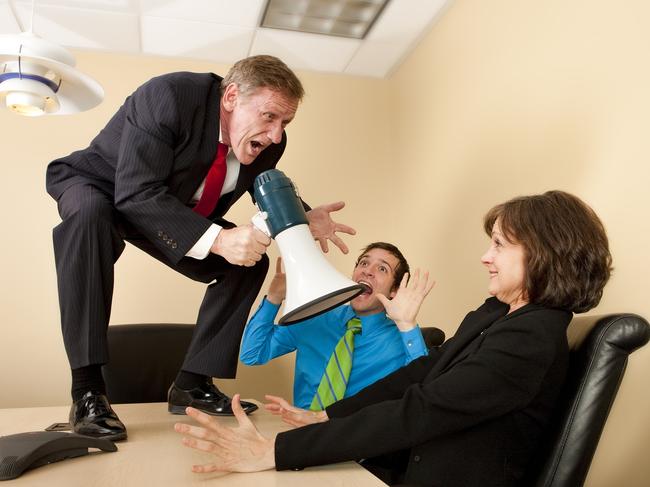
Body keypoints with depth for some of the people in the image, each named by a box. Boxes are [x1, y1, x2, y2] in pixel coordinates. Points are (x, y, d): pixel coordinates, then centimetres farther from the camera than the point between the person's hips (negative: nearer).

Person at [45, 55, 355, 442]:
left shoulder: (270, 142, -15)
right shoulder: (169, 96, -34)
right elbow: (137, 192, -38)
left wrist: (305, 219, -16)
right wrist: (216, 238, -47)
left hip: (179, 210, 6)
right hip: (98, 187, -5)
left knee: (250, 261, -8)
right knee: (91, 212, -39)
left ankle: (192, 384, -1)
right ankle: (87, 388, -31)